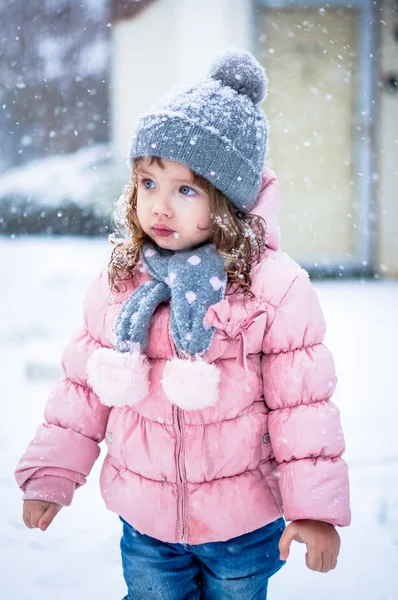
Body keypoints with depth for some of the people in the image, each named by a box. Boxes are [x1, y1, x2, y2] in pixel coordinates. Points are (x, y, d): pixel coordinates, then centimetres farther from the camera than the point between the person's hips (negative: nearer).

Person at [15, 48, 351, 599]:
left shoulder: (274, 287, -16)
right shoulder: (117, 281, -5)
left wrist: (314, 507, -13)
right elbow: (83, 386, 4)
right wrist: (52, 475, 6)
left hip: (244, 527, -2)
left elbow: (303, 404, -12)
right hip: (144, 519, 3)